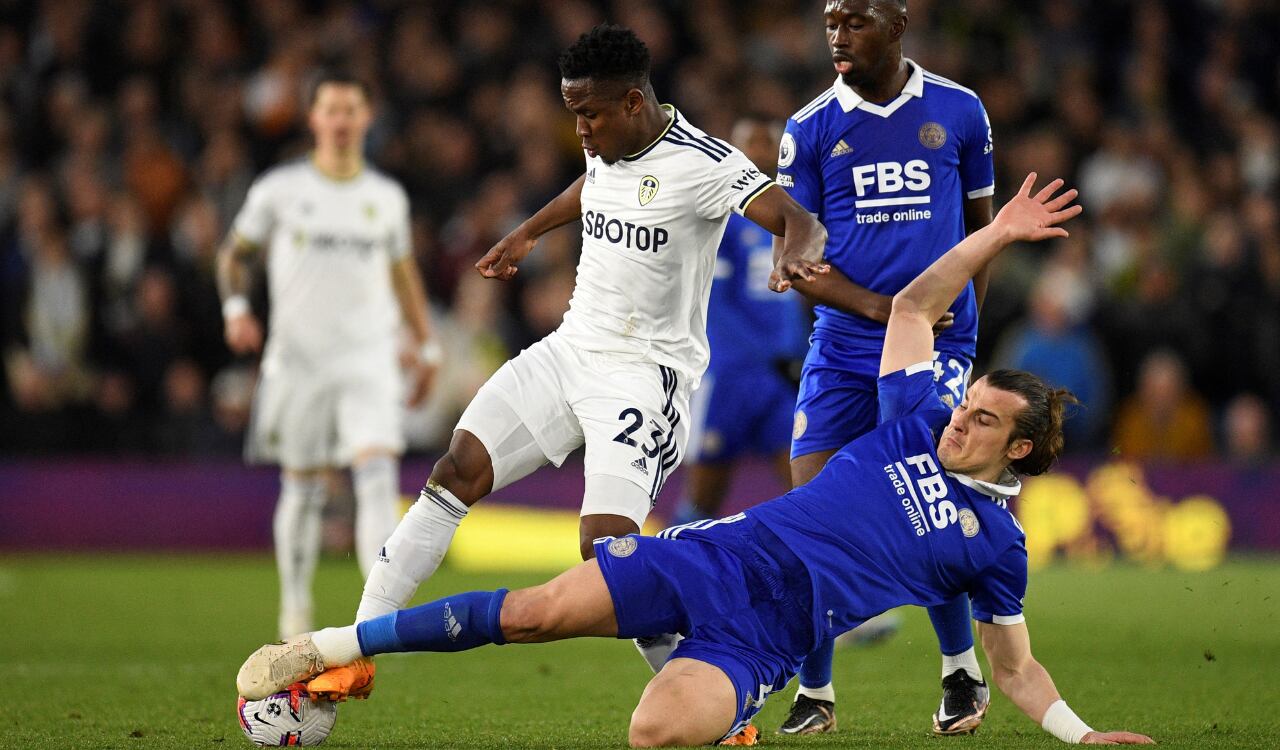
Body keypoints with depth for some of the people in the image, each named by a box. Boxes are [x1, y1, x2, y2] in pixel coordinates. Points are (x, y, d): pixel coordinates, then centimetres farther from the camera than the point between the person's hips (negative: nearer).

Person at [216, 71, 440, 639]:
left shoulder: (387, 197, 9)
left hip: (369, 356, 1)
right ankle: (295, 605, 27)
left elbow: (402, 272, 21)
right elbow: (236, 252, 10)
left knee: (379, 473, -18)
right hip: (298, 356, -1)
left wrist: (425, 346, 19)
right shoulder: (280, 189, 2)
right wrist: (236, 308, -7)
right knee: (304, 488, 7)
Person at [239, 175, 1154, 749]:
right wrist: (997, 234, 13)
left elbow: (1016, 666, 16)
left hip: (766, 633, -3)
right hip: (725, 555, 3)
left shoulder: (997, 543, 8)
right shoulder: (919, 424, 14)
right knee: (537, 611, -14)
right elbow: (914, 304, 18)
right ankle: (333, 646, -6)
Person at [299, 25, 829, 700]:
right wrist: (527, 233, 44)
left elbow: (800, 221, -29)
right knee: (457, 470, -4)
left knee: (606, 547, -20)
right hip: (571, 348, 7)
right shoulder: (607, 144, 6)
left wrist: (796, 256, -52)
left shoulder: (701, 163, -18)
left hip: (643, 373, -7)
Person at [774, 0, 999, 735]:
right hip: (842, 347, 2)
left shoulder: (959, 112, 3)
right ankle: (816, 693, 7)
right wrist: (875, 306, -14)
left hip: (938, 344, -2)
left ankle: (964, 673, 9)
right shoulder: (810, 130, 2)